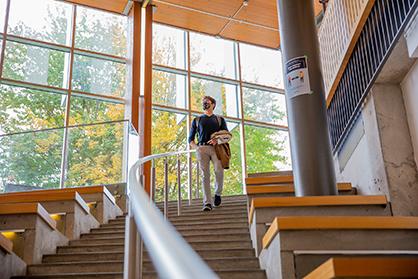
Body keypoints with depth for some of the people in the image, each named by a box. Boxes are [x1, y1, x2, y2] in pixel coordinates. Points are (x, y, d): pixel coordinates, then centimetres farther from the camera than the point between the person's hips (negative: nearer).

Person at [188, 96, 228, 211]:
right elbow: (190, 139, 21)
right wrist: (196, 148, 0)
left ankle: (218, 193, 5)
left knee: (219, 171, -19)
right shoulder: (197, 120, 24)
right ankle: (207, 203, -15)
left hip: (216, 147, 0)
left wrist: (217, 139, -8)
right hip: (202, 148, 1)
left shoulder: (220, 119, 23)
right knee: (205, 175, -11)